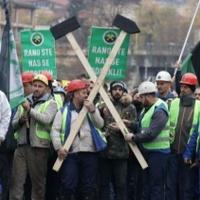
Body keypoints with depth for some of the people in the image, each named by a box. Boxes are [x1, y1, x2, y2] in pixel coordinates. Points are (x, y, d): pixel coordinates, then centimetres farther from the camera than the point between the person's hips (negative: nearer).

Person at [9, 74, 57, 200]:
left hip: (39, 147, -4)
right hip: (22, 145, 4)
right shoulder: (25, 102, 18)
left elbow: (47, 119, -17)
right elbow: (14, 123, 17)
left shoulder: (50, 103, 2)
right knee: (17, 180, 0)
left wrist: (30, 109, -19)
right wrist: (20, 120, -5)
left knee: (38, 180, 2)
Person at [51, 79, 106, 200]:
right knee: (68, 186, -7)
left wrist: (92, 111, -13)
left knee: (89, 186, 5)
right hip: (70, 154, -3)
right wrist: (59, 147, -15)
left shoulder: (91, 109, 16)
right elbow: (55, 130, -1)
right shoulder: (63, 112, 7)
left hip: (90, 153, 3)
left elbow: (100, 124, 1)